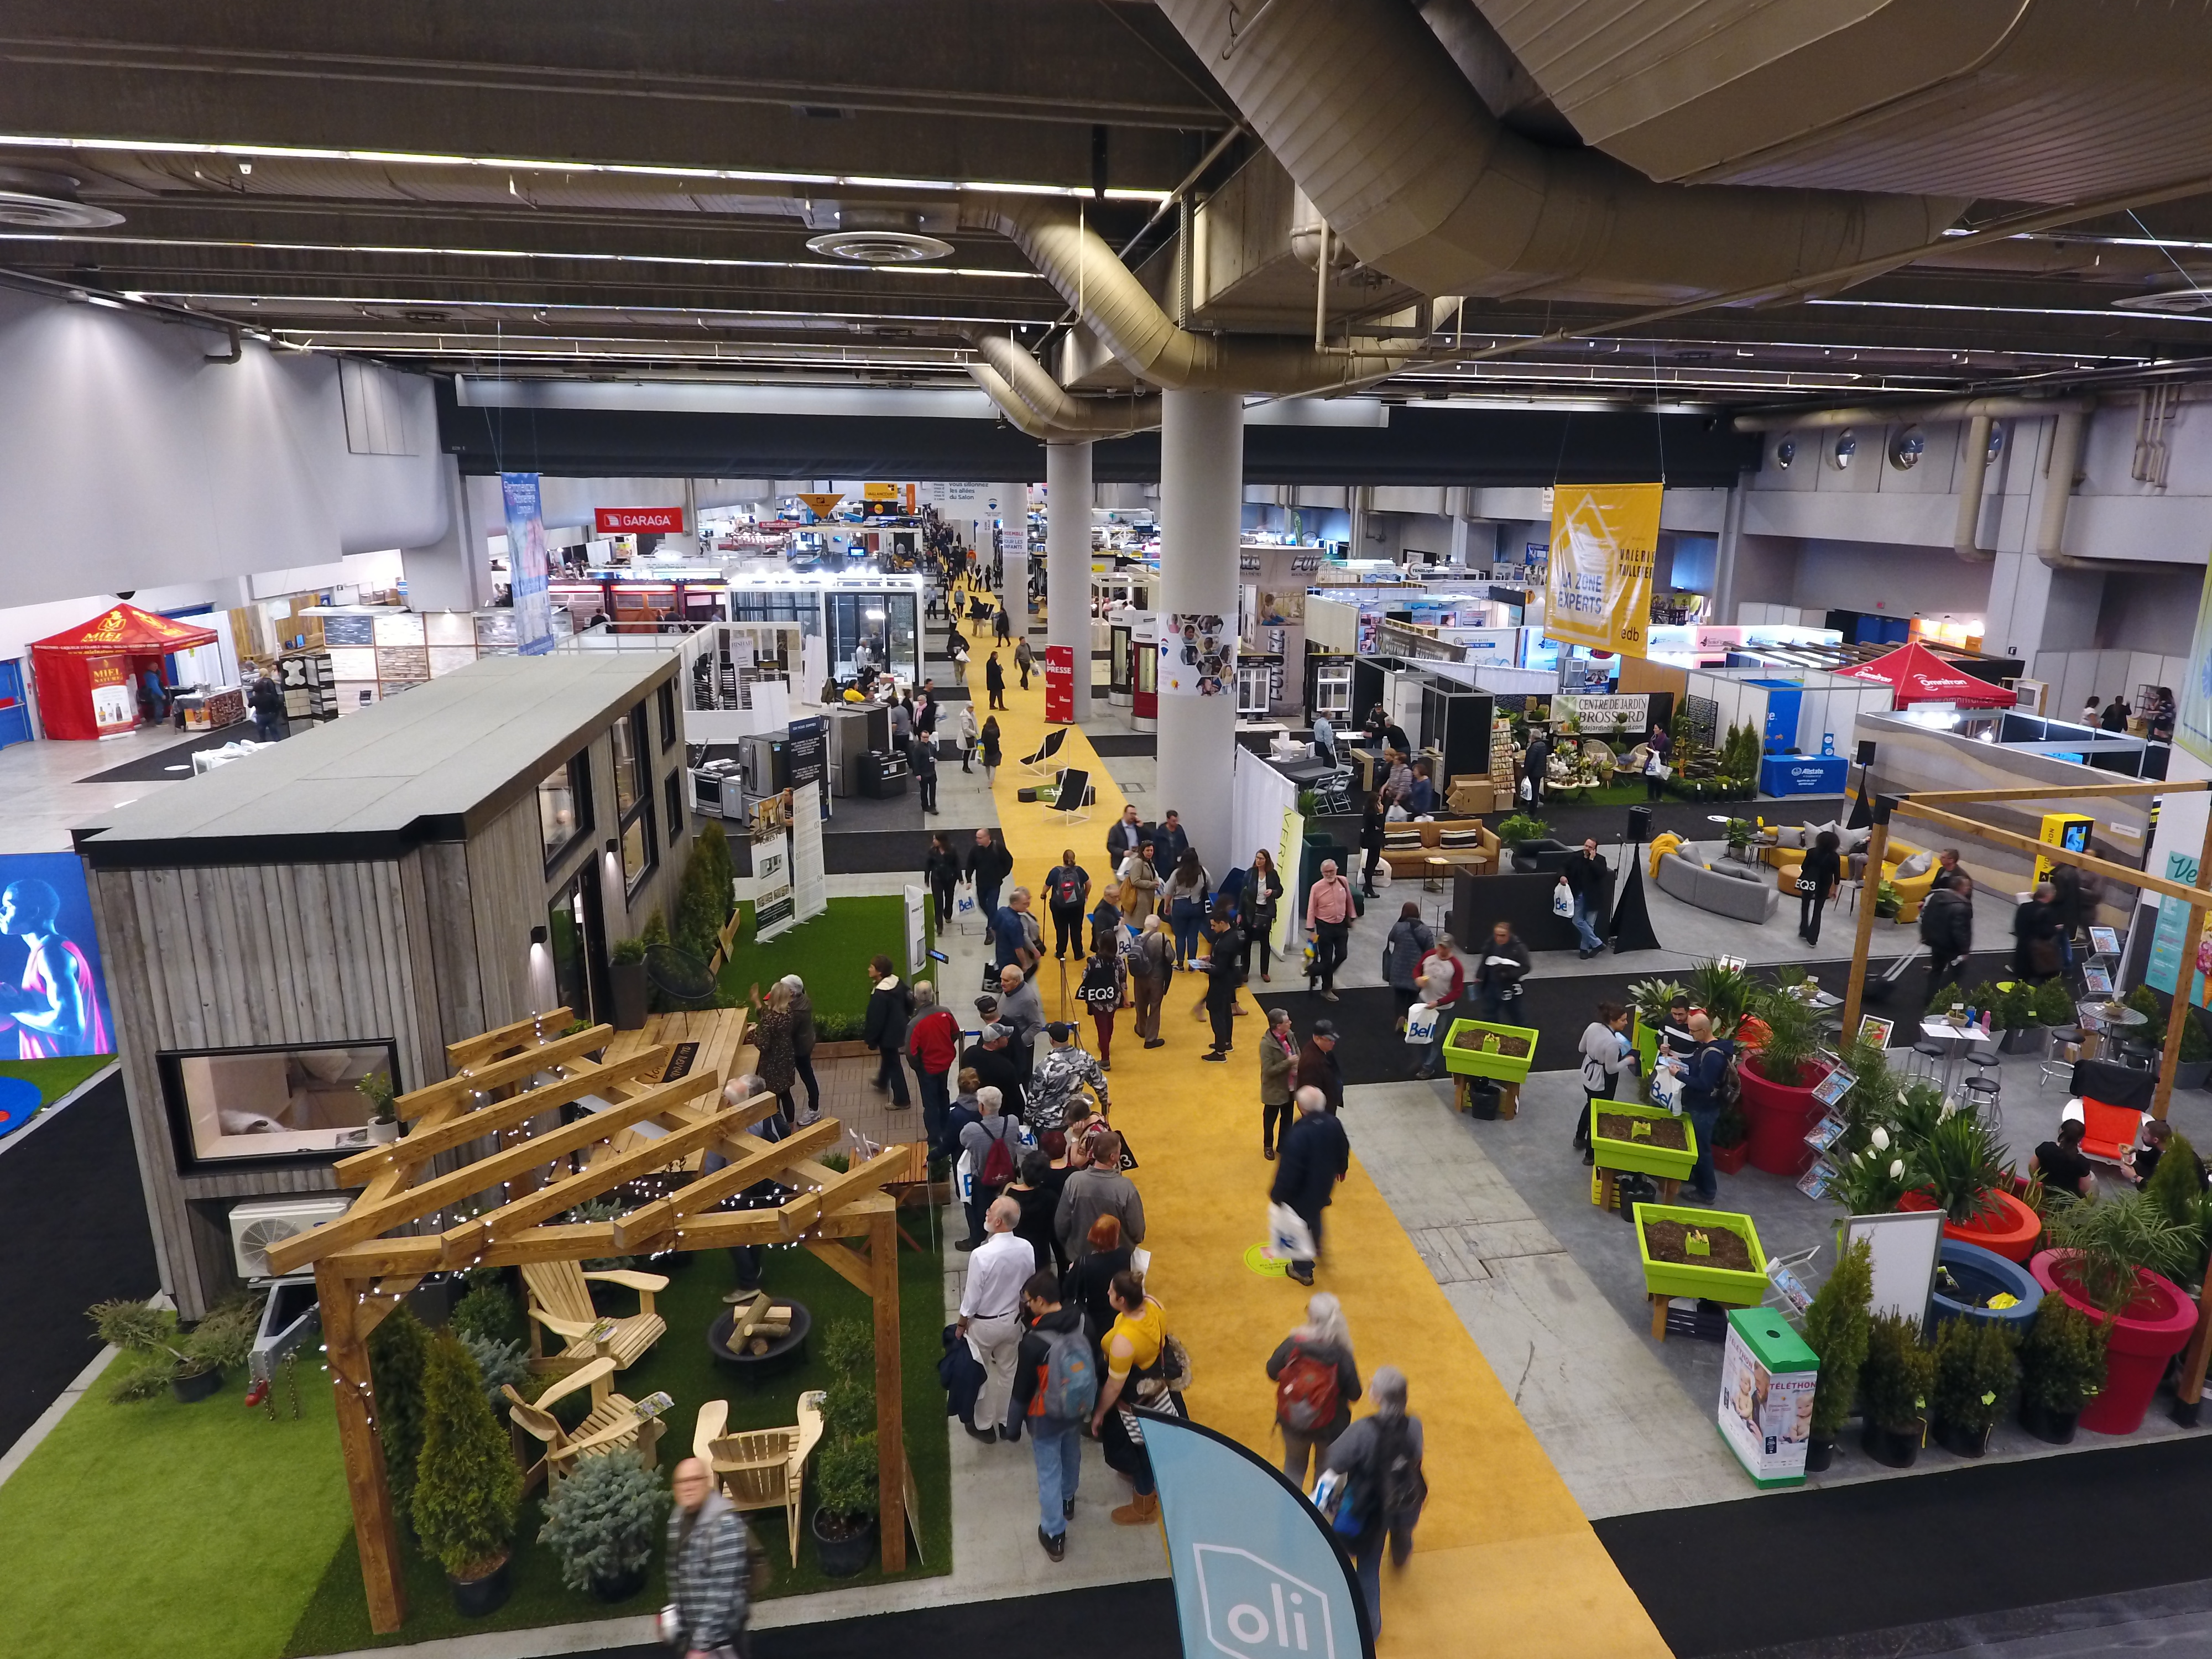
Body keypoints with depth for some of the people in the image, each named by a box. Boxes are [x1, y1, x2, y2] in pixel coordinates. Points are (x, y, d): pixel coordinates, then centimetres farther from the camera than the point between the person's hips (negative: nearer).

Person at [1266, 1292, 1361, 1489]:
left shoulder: (1292, 1344, -24)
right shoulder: (1341, 1355, -27)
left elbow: (1272, 1373, -9)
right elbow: (1354, 1394, -16)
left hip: (1292, 1421, 1)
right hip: (1330, 1426, -1)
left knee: (1294, 1466, 30)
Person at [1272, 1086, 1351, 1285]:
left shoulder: (1299, 1134, -38)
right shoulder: (1334, 1123, -17)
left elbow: (1289, 1169, -29)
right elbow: (1344, 1150, 3)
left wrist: (1277, 1194, -13)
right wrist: (1341, 1169, 24)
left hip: (1302, 1190, -6)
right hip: (1324, 1185, 6)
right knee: (1315, 1215, 34)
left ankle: (1303, 1270, 35)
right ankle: (1317, 1248, 60)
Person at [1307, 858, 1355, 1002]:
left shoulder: (1343, 882, -6)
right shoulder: (1317, 887, -16)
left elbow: (1349, 901, 8)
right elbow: (1311, 910, -11)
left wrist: (1351, 918, 13)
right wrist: (1312, 930, -12)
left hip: (1341, 925, 4)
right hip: (1324, 927, -4)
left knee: (1342, 955, 7)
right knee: (1326, 958, 3)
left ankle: (1327, 975, 35)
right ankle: (1327, 989, 20)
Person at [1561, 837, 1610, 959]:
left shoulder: (1600, 860, -4)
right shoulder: (1574, 856, 0)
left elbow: (1602, 874, -20)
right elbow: (1563, 866, 2)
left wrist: (1592, 860, -20)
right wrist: (1562, 875, -20)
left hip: (1592, 896, -2)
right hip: (1578, 895, 2)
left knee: (1589, 924, 4)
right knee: (1578, 921, -3)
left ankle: (1585, 948, 17)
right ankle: (1597, 943, 8)